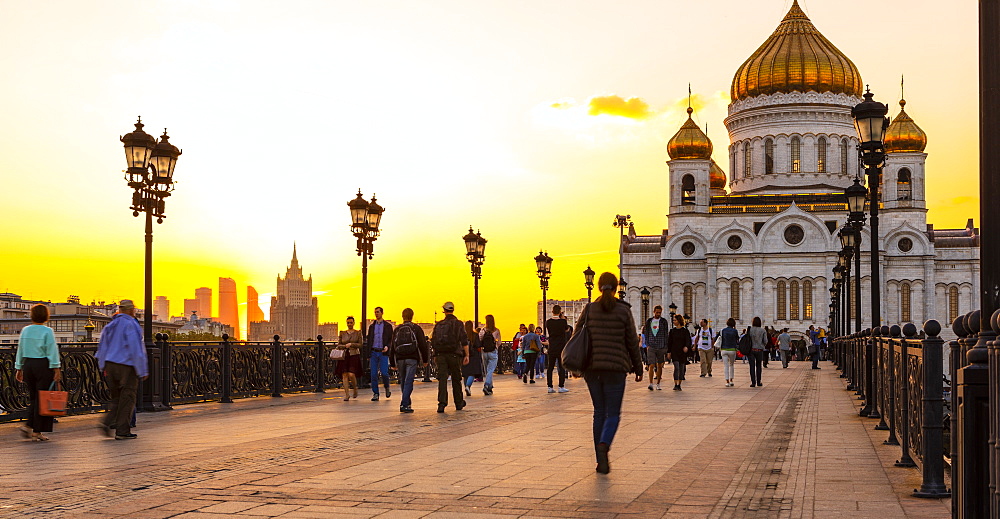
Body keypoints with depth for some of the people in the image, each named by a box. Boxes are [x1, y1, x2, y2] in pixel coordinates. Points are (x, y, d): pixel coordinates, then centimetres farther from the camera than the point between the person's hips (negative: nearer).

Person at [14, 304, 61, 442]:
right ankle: (37, 432, 3)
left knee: (33, 398, 17)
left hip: (28, 365, 5)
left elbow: (20, 351, 12)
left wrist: (19, 369, 19)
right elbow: (52, 352, -11)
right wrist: (56, 370, -9)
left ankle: (28, 426, 4)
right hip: (43, 365, -5)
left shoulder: (25, 330, 8)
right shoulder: (47, 331, -8)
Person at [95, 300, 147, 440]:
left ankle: (107, 421, -3)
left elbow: (102, 347, 15)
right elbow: (136, 349, -15)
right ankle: (122, 431, 1)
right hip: (126, 366, -7)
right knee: (127, 399, 0)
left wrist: (103, 367, 19)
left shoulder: (111, 325, 12)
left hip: (110, 365, 7)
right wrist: (142, 371, -11)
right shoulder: (131, 325, -10)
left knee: (117, 398, 16)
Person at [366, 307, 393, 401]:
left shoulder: (388, 326, 6)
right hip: (373, 352, 3)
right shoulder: (372, 326, 14)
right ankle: (375, 394, 5)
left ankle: (387, 388, 17)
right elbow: (368, 341, 15)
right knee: (373, 374, -1)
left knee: (384, 372, -11)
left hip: (383, 352, -3)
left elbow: (391, 339, 5)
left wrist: (387, 346, -16)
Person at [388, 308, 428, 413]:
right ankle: (404, 404, -15)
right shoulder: (416, 329, 2)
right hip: (412, 359, -3)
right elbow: (423, 345, -1)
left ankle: (407, 403, 25)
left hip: (400, 359, 3)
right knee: (409, 382, -6)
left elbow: (392, 347, 11)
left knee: (403, 382, 15)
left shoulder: (397, 329, 10)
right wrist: (425, 360, 8)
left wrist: (392, 363, 16)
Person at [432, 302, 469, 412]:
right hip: (454, 355, -2)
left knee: (442, 379, -2)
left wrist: (435, 355, 19)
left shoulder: (438, 325, 8)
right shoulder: (458, 324, -1)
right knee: (456, 380, 10)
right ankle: (459, 403, 21)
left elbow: (433, 342, 10)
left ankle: (442, 403, -14)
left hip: (441, 355, 2)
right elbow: (464, 341, -7)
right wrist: (467, 355, -4)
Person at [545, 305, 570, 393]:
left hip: (551, 348, 3)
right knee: (562, 367, 3)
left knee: (550, 368, 8)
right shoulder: (563, 322, -10)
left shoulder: (548, 322, -3)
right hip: (561, 347, -3)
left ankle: (550, 387, 7)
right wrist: (563, 318, 11)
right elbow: (567, 329, 9)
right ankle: (561, 387, 1)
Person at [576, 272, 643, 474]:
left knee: (599, 412, 12)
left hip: (591, 368, 3)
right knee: (613, 413, 4)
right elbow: (632, 343, 1)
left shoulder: (589, 310, 3)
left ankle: (601, 461, 13)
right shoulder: (623, 311, -3)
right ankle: (603, 445, -24)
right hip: (615, 368, -3)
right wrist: (638, 367, 12)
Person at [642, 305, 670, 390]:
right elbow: (646, 333, 11)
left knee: (659, 366, 6)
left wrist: (665, 347, -3)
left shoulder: (663, 321, 4)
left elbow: (666, 334, 3)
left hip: (661, 347, 0)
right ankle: (651, 384, -13)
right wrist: (647, 345, 1)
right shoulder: (649, 321, 8)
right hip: (651, 347, 0)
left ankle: (658, 384, 14)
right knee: (651, 365, -10)